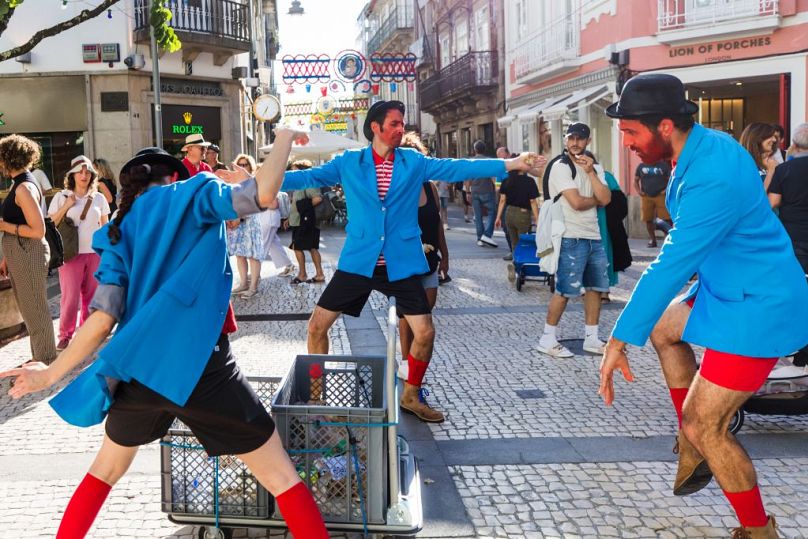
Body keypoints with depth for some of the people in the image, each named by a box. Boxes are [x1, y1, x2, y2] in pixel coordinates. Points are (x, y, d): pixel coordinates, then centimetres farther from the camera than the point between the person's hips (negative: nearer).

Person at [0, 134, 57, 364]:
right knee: (28, 309, 18)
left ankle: (45, 361, 9)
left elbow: (38, 231, -21)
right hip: (19, 256, 10)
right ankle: (38, 357, 30)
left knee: (35, 310, 0)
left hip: (29, 255, -10)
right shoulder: (19, 184, 12)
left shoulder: (24, 187, -17)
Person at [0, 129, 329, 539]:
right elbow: (263, 194, -13)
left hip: (137, 368, 5)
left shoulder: (118, 233, 14)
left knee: (106, 470, 31)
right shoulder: (192, 195, 5)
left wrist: (52, 373, 12)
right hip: (199, 367, -5)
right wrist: (284, 138, 2)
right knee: (281, 476, 5)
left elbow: (103, 318, 3)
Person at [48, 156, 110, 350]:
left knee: (92, 295, 5)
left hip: (95, 253, 3)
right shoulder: (61, 197, 1)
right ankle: (65, 335, 6)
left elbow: (105, 227, 13)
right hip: (71, 253, -2)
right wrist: (66, 206, -11)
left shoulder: (99, 198, 8)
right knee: (70, 296, -7)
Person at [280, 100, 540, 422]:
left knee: (424, 333, -2)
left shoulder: (415, 163, 3)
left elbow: (458, 168, -2)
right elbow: (309, 177, -1)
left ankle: (411, 396, 23)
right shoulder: (348, 163, 1)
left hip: (402, 263, 1)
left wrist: (510, 164, -9)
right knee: (317, 325, -1)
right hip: (358, 261, 0)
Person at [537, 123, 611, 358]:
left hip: (594, 237, 8)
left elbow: (606, 199, -1)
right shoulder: (561, 166, -8)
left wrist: (591, 172, -10)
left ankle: (591, 338, 20)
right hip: (571, 238, -8)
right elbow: (577, 202, -19)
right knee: (565, 290, -7)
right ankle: (547, 339, 3)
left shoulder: (593, 166, 14)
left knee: (595, 287, 11)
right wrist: (596, 199, 0)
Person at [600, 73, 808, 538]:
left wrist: (620, 340, -26)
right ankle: (696, 447, 29)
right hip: (729, 290, 10)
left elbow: (671, 266, -31)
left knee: (703, 425, -5)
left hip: (758, 307, -10)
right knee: (662, 327, 28)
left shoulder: (713, 178, -31)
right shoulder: (708, 144, 0)